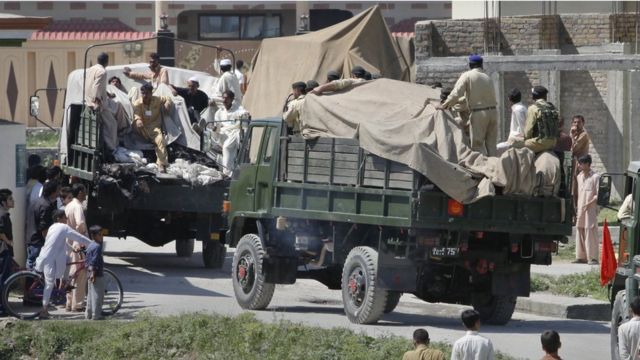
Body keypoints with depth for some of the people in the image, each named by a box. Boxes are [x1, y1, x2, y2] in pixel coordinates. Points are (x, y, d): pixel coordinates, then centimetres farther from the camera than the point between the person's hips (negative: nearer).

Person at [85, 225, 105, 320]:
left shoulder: (90, 246, 12)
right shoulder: (97, 246, -17)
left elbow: (86, 262, 17)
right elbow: (95, 262, -22)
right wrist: (94, 275, -22)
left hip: (91, 273, 10)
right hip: (97, 274, -10)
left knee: (90, 295, 14)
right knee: (97, 295, -4)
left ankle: (88, 314, 19)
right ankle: (96, 315, -3)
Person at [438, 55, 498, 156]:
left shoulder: (467, 76, -2)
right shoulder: (487, 78, 15)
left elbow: (456, 93, -11)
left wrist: (444, 106, 0)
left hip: (478, 113, -6)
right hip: (492, 112, 6)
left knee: (477, 145, -2)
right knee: (491, 145, 10)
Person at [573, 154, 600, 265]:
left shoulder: (595, 177, -8)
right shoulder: (579, 176, 14)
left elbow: (598, 195, -10)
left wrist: (589, 204, -19)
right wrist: (577, 208, 14)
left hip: (591, 209, -7)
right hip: (580, 209, 7)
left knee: (590, 231, -8)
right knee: (580, 231, 8)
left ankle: (593, 258, -7)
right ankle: (581, 256, 14)